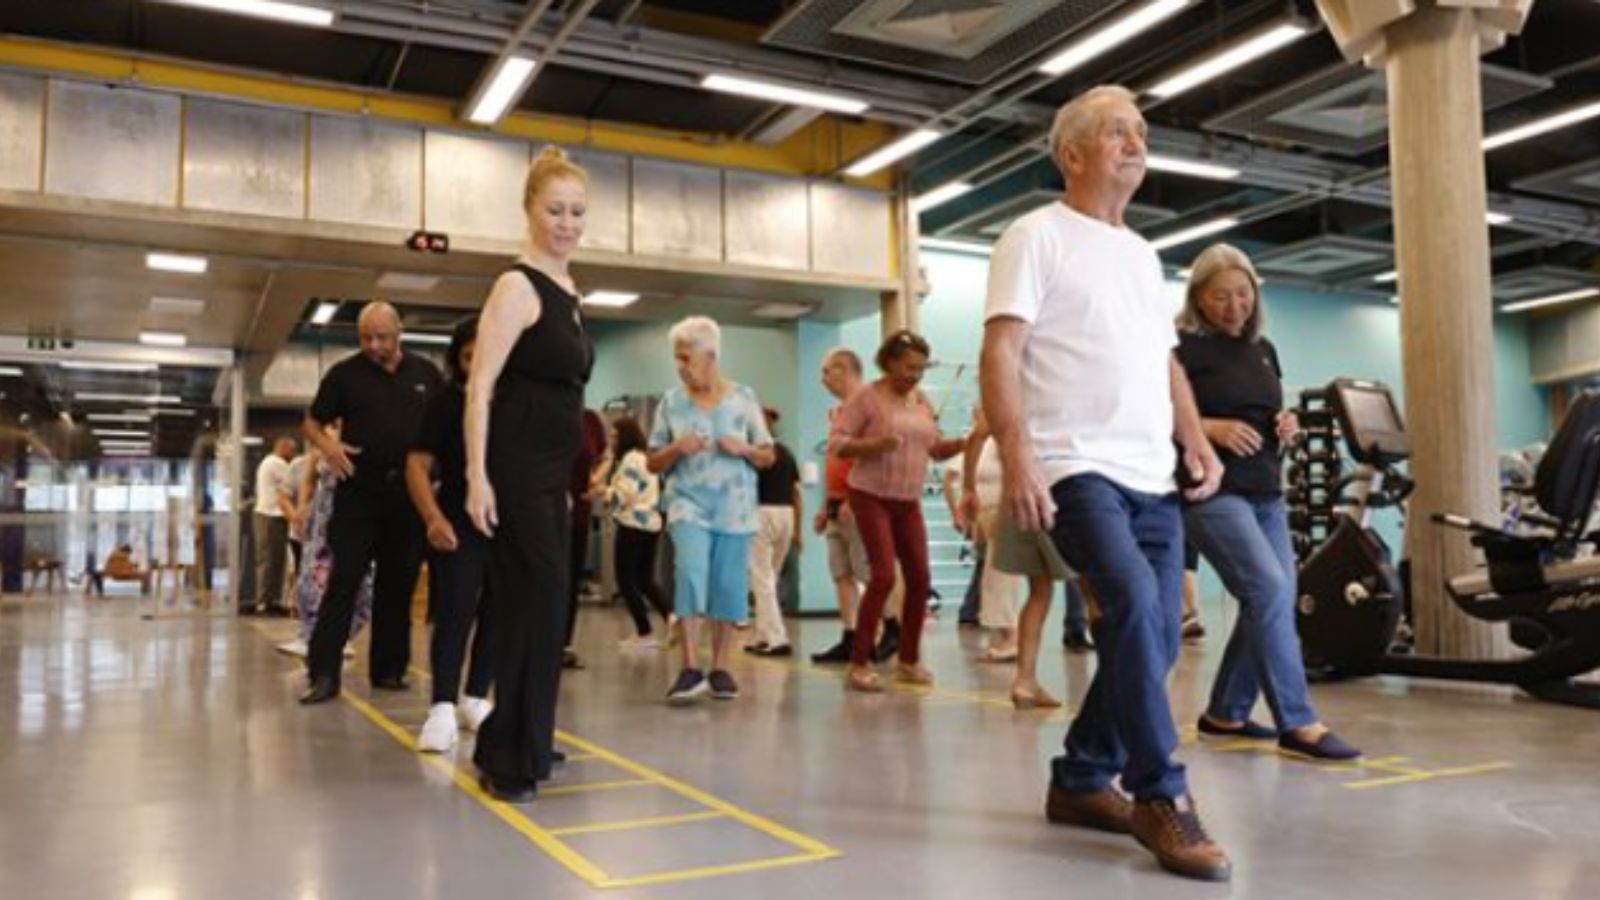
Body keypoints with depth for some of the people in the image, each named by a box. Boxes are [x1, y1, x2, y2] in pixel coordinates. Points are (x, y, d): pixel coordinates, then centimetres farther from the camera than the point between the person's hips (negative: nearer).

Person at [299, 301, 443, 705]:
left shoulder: (426, 374, 9)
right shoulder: (345, 373, 4)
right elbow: (312, 422, 9)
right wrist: (326, 445, -13)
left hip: (410, 492, 2)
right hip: (359, 492, -2)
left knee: (398, 584, 7)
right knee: (343, 583, -4)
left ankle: (388, 668, 16)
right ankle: (323, 673, -1)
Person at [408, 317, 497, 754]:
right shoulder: (445, 403, -1)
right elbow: (417, 464, -4)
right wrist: (433, 517, -18)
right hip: (461, 522, -3)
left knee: (496, 614, 8)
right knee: (455, 612, -8)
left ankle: (475, 699, 21)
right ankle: (442, 709, -6)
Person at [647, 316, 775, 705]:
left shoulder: (743, 398, 4)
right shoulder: (671, 402, 5)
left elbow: (768, 457, 9)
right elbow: (653, 463, 8)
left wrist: (743, 448, -11)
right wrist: (676, 449, -11)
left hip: (734, 508, 1)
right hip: (689, 504, -1)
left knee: (729, 586, 2)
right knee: (690, 575, -19)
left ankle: (719, 668, 14)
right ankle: (691, 669, -17)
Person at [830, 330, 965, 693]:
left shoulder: (922, 402, 10)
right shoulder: (867, 397, -9)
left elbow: (936, 449, 15)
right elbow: (836, 443, -13)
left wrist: (968, 441, -3)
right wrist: (874, 444, -28)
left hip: (909, 501, 6)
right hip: (872, 498, -6)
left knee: (919, 578, 3)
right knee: (884, 576, -15)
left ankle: (909, 660, 18)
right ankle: (859, 665, -6)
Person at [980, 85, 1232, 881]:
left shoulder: (1143, 252, 22)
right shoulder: (1038, 234, 0)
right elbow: (999, 352, -10)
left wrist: (1197, 442, 11)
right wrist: (1016, 455, -22)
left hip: (1152, 477, 8)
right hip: (1077, 467, -8)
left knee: (1152, 638, 7)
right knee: (1134, 606, -24)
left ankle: (1080, 780, 22)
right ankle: (1160, 798, -11)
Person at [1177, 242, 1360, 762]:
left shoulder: (1263, 349, 18)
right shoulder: (1182, 348, -5)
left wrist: (1286, 427, 2)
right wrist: (1211, 428, -21)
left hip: (1266, 492, 8)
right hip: (1213, 492, -8)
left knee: (1272, 602, 6)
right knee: (1271, 590, -18)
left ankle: (1225, 713, 20)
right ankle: (1296, 723, -11)